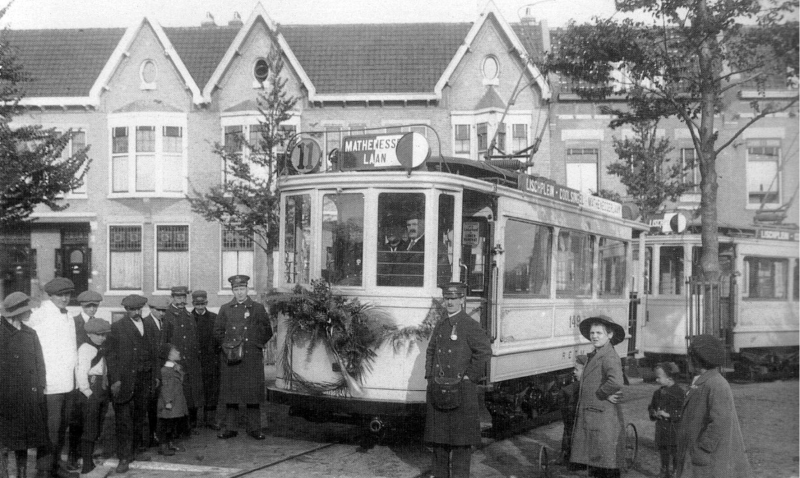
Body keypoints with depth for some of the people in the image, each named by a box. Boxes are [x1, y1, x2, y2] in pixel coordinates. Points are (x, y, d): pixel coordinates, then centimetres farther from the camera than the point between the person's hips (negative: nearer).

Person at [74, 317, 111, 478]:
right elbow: (80, 373, -20)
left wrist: (104, 395, 12)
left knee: (96, 430, 13)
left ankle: (89, 464, 23)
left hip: (100, 395, 9)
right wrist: (88, 393, -18)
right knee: (89, 431, -4)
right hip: (89, 395, -9)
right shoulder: (85, 349, -13)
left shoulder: (100, 350, 14)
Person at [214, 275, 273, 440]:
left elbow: (267, 332, 8)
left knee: (253, 392, -1)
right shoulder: (225, 309, 11)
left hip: (252, 358, -1)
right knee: (230, 392, 1)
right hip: (230, 358, 1)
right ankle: (229, 428, 9)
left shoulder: (258, 308, 7)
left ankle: (254, 428, 7)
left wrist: (255, 345, -4)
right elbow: (217, 331, 13)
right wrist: (227, 346, -1)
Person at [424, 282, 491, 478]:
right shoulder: (440, 325, 12)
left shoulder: (470, 325, -7)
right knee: (438, 433, 13)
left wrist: (470, 375, -13)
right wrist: (430, 375, 10)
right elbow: (430, 351, 22)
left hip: (460, 388, -7)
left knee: (460, 437, -1)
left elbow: (484, 351, -15)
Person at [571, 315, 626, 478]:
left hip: (604, 418, -9)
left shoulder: (610, 357, -15)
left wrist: (601, 394, -18)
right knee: (593, 464, 16)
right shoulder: (593, 356, 15)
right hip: (589, 418, 9)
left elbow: (616, 382, -33)